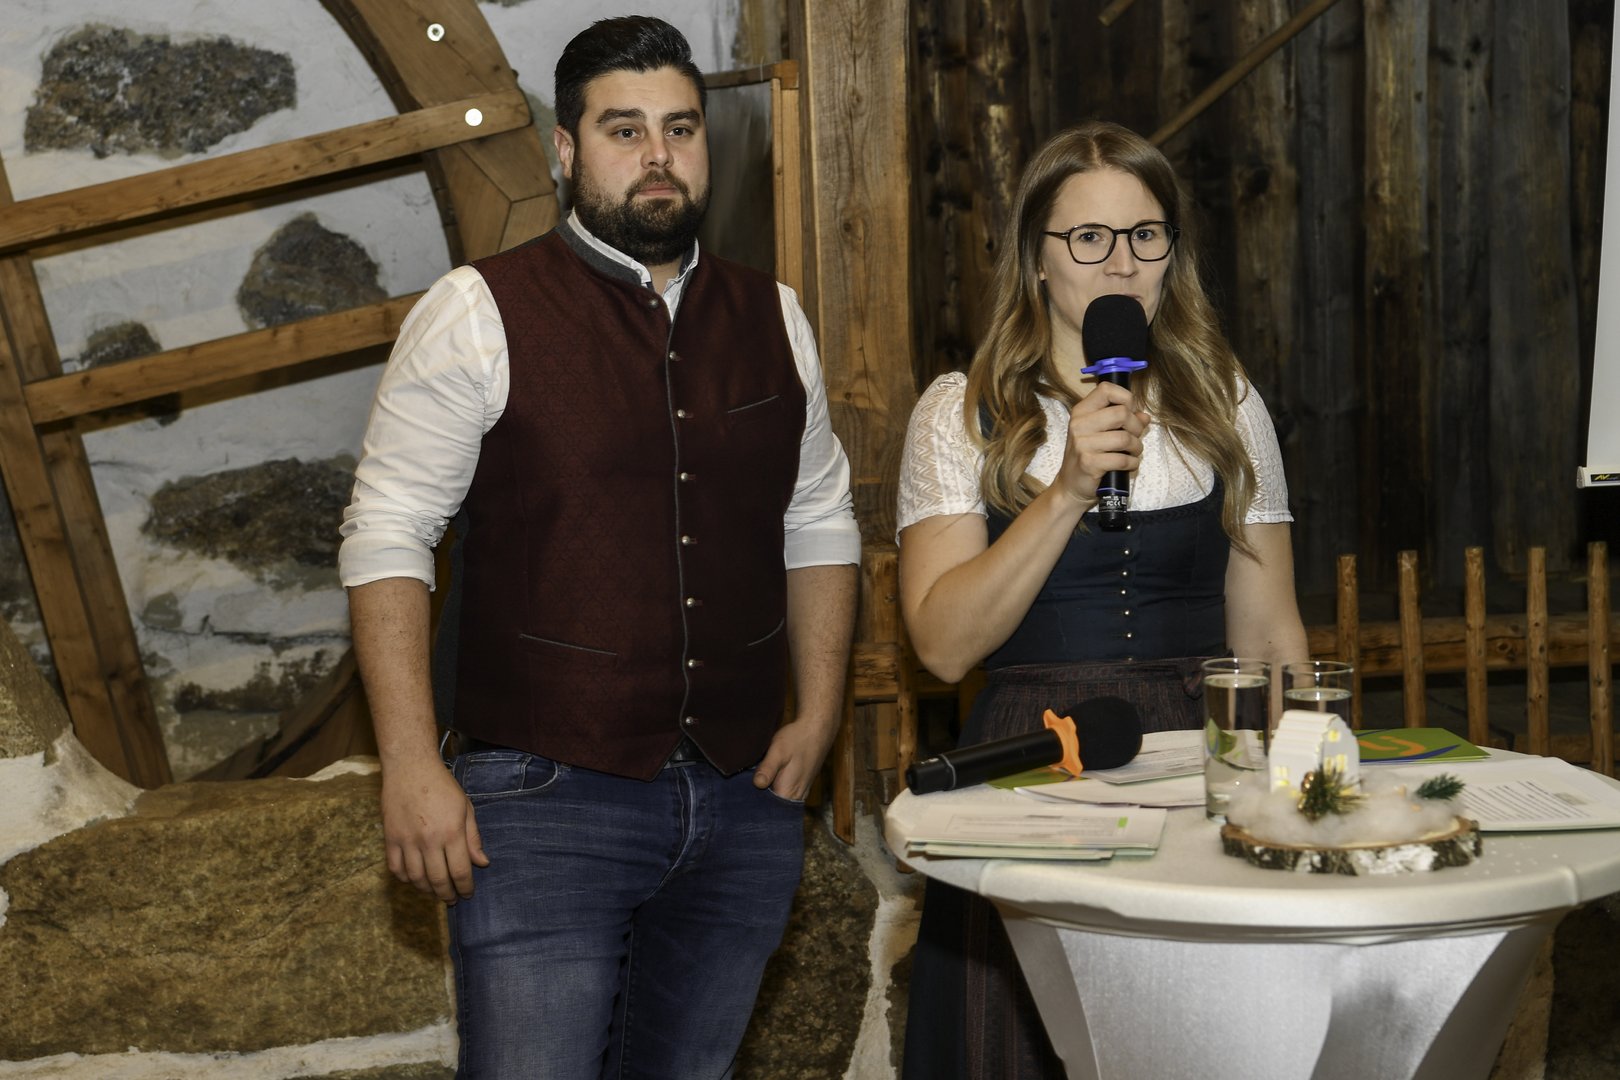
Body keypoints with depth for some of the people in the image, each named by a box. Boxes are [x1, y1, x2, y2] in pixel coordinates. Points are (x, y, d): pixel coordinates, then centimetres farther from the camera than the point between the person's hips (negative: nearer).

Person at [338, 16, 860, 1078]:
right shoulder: (482, 312, -4)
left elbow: (820, 528, 17)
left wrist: (817, 716, 6)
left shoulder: (773, 318, 10)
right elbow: (387, 535, -7)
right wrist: (413, 768, -13)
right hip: (546, 799, -4)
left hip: (744, 799, 5)